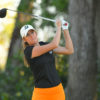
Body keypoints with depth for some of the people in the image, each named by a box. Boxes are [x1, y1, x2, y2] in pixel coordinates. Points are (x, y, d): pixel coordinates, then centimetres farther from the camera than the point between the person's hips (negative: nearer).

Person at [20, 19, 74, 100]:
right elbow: (54, 45, -24)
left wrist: (65, 29, 2)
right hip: (42, 93, -6)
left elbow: (70, 50, 6)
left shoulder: (45, 45, 7)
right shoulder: (28, 51, -15)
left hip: (58, 90, 6)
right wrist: (58, 27, -9)